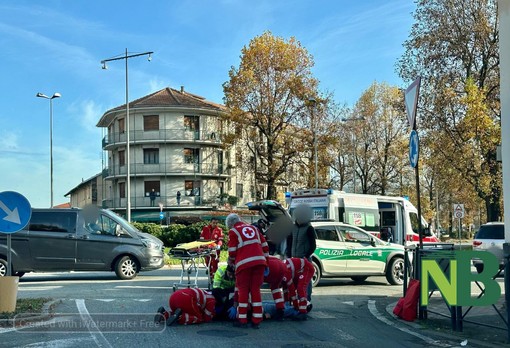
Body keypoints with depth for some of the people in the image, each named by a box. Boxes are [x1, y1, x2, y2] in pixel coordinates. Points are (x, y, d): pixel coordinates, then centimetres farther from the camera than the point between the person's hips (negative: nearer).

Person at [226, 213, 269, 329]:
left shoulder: (233, 231, 6)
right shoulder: (253, 228, 20)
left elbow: (232, 251, 1)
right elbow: (264, 245, 17)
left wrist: (231, 261, 19)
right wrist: (265, 258, 24)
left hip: (244, 263, -4)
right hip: (259, 261, 4)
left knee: (243, 290, 6)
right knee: (256, 290, 9)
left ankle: (242, 320, 8)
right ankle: (256, 321, 10)